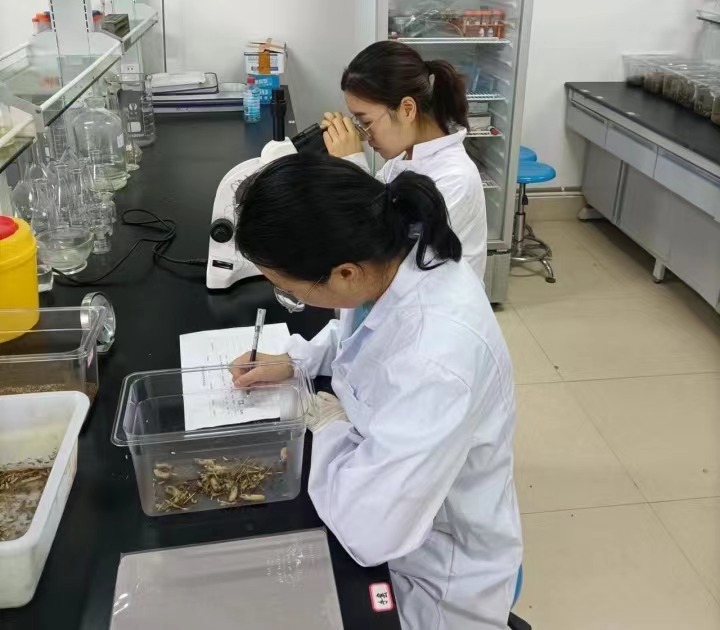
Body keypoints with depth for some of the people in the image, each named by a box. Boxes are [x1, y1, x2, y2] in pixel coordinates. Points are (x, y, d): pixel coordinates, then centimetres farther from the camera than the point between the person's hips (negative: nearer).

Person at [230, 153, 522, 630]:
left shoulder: (437, 362, -42)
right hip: (394, 506, 7)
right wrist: (295, 360, -3)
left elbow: (367, 529, -37)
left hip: (438, 570, -6)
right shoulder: (395, 251, -16)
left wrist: (329, 425, -21)